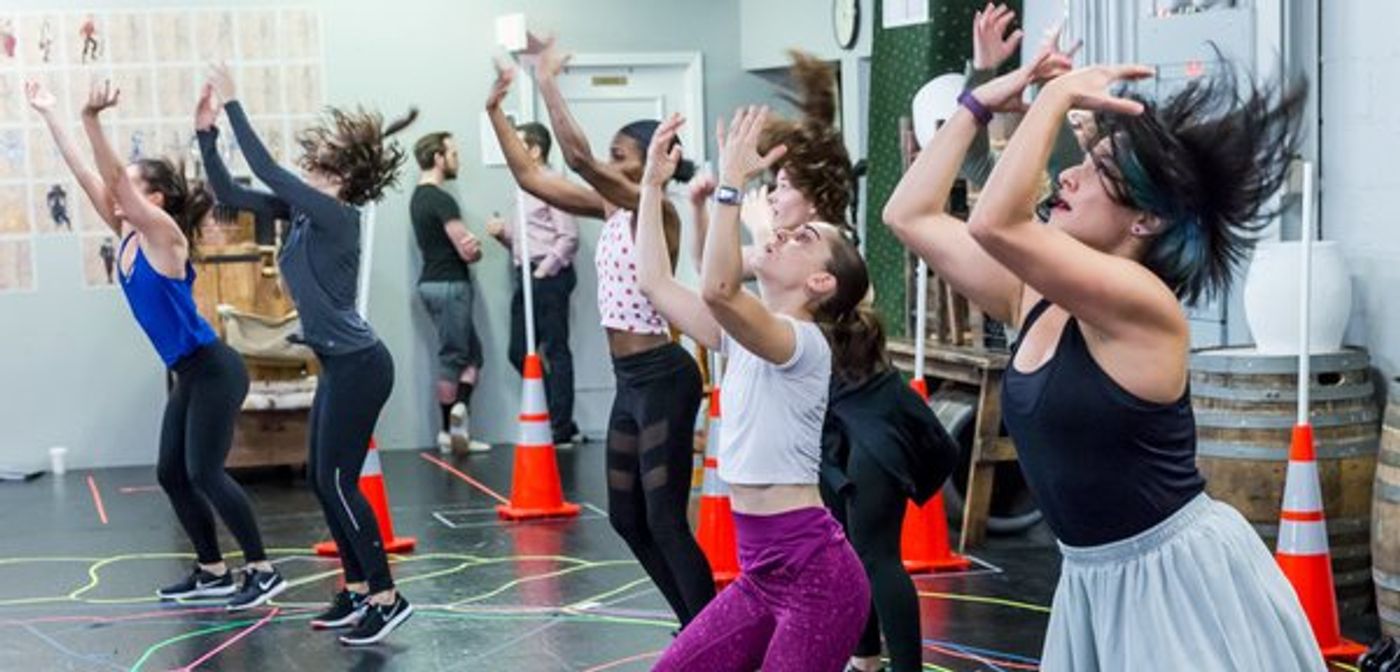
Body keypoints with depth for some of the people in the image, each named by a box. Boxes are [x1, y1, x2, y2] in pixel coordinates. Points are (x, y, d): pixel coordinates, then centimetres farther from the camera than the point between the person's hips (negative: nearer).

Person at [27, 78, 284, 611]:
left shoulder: (164, 234, -12)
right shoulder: (128, 235, 8)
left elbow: (114, 178, -26)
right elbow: (85, 175, 8)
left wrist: (92, 120, -35)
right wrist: (49, 115, 9)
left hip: (214, 370, -9)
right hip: (188, 375, 9)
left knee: (204, 471, -11)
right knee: (172, 473, 10)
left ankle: (262, 570, -5)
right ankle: (212, 571, 19)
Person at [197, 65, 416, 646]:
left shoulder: (336, 215, -16)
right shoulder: (301, 210, 8)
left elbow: (265, 168, -20)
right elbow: (229, 194, 11)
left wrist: (231, 103, -14)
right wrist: (206, 131, 4)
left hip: (358, 366, -10)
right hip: (339, 365, 10)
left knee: (337, 481, -7)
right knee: (322, 480, 13)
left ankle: (386, 597, -1)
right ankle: (357, 590, 21)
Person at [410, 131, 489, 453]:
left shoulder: (419, 198, 14)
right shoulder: (441, 200, -16)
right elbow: (468, 251, -18)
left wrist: (469, 245, 0)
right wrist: (474, 248, 5)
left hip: (433, 281, 9)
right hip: (450, 285, -9)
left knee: (472, 352, 9)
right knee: (454, 356, -4)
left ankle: (454, 428, 4)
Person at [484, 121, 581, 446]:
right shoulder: (523, 189, 19)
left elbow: (568, 237, -14)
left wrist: (544, 271, -15)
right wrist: (503, 233, 5)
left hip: (549, 276, -9)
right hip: (526, 275, 9)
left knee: (555, 351, -4)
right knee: (520, 352, 8)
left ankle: (561, 429, 2)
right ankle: (558, 419, 15)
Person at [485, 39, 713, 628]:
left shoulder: (655, 210, -15)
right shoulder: (611, 209, 9)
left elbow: (578, 157, -27)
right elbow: (531, 177, 13)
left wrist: (548, 83, -21)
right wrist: (495, 109, 9)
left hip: (662, 378, -10)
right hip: (630, 380, 10)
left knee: (665, 522, -7)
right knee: (627, 518, 14)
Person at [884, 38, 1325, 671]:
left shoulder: (1142, 303, -19)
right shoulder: (1037, 296, 4)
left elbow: (994, 224, -32)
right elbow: (910, 216, 8)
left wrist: (1057, 95, -24)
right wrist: (981, 101, 6)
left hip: (1185, 575, -8)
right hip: (1094, 581, 8)